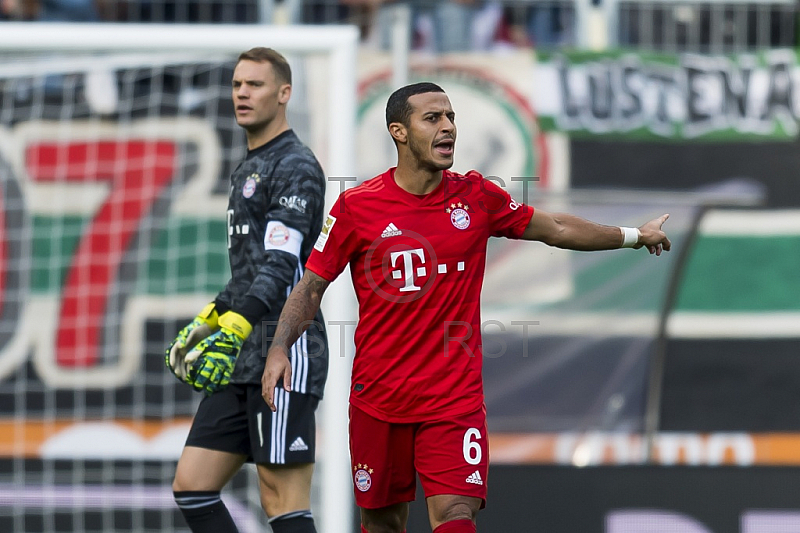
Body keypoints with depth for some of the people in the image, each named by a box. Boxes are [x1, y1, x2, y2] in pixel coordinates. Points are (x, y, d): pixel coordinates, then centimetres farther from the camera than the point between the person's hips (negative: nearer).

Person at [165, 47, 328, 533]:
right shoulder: (248, 170, 22)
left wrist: (234, 329, -29)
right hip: (242, 365, 10)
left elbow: (281, 265, -20)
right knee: (192, 487, 5)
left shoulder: (297, 168, -9)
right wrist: (207, 322, 28)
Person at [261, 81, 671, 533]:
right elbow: (312, 286, 1)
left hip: (455, 400, 0)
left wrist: (633, 236, 22)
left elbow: (555, 229, 15)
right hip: (378, 401, 0)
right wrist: (280, 348, -13)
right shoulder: (357, 207, -5)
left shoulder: (476, 197, 1)